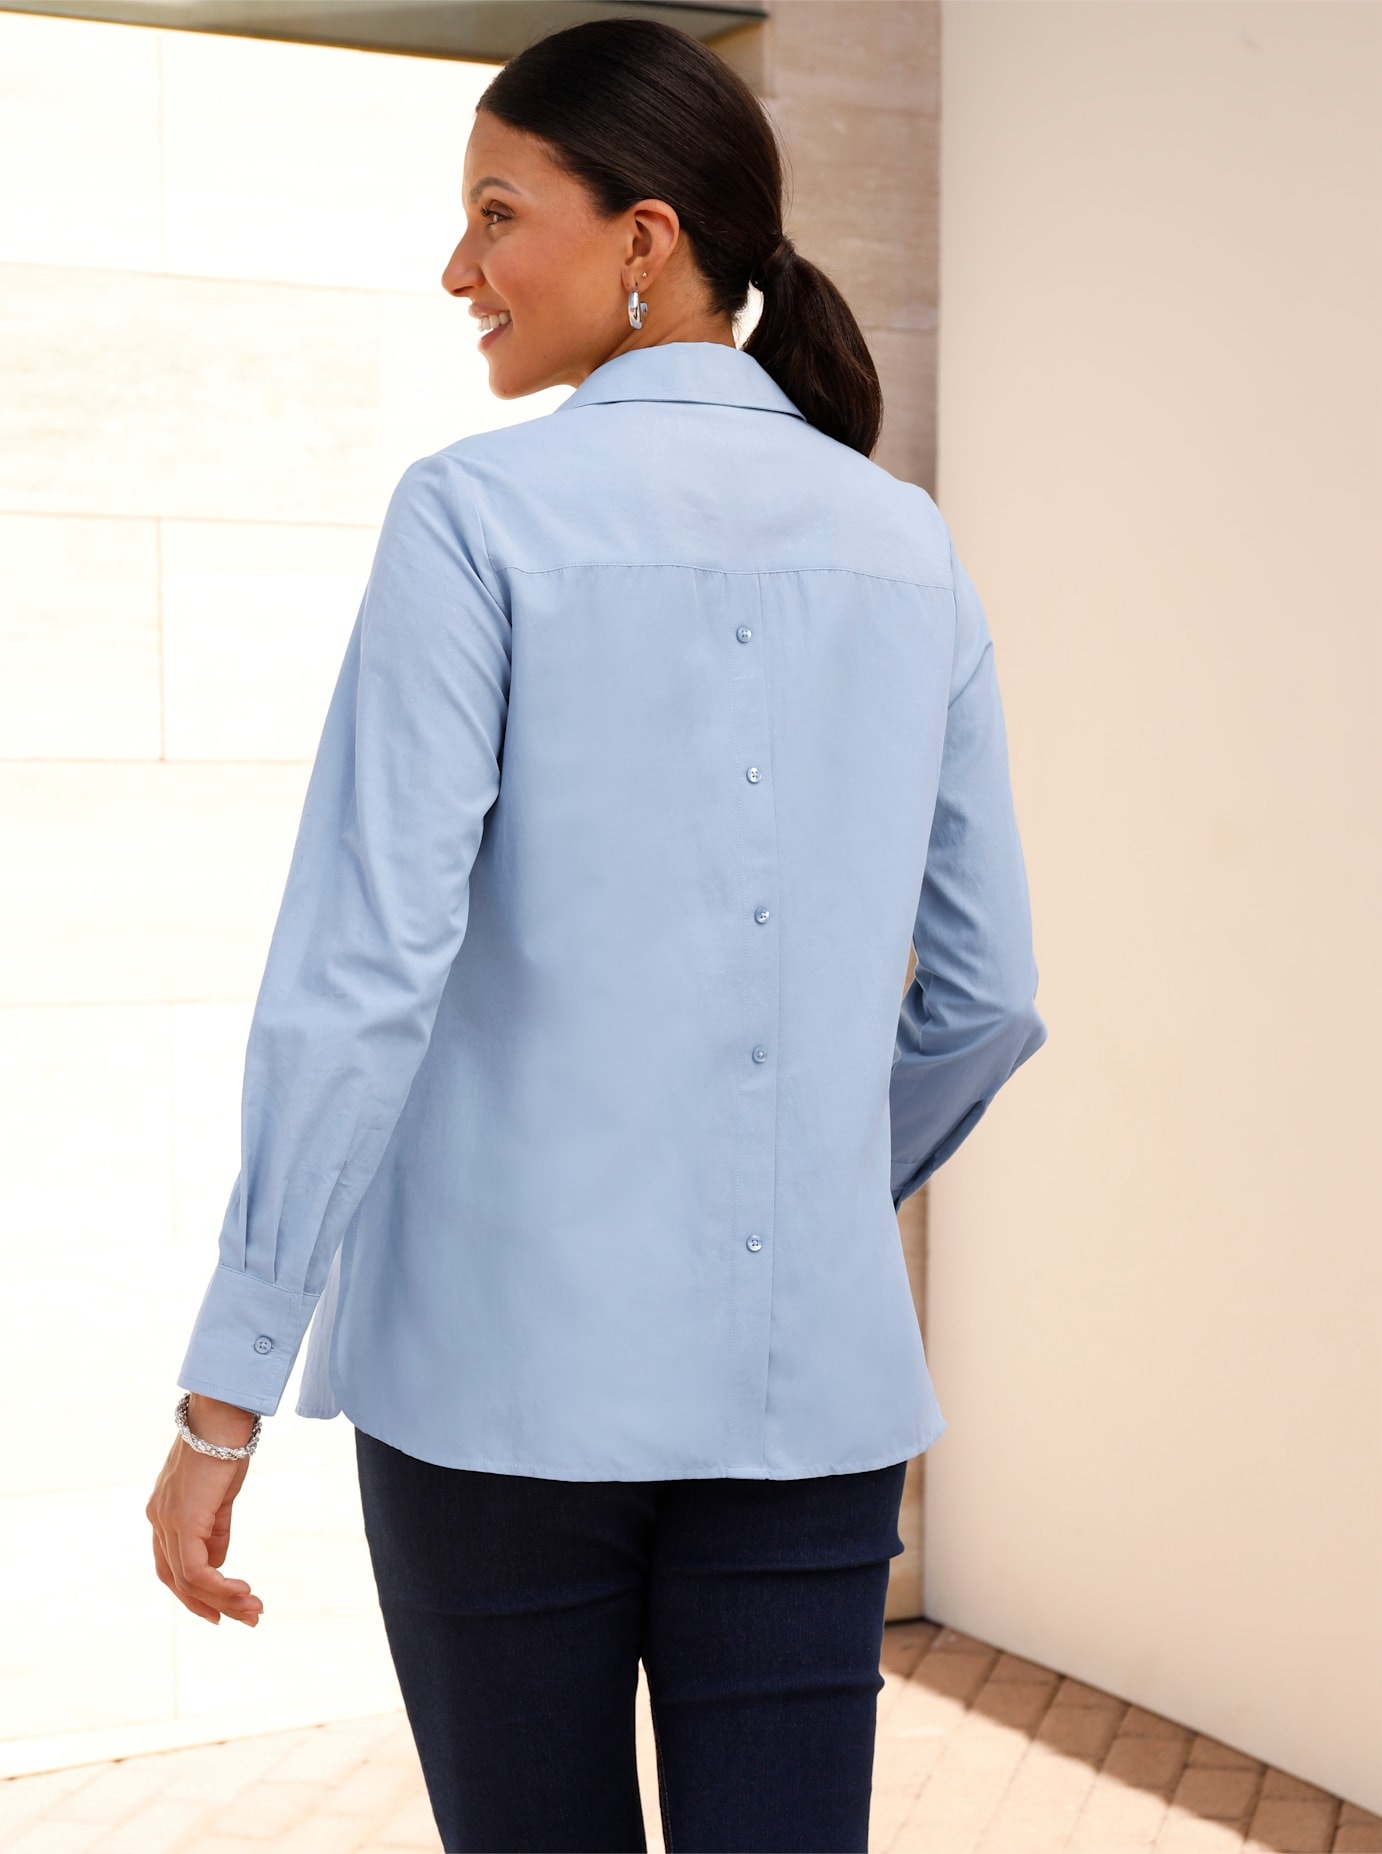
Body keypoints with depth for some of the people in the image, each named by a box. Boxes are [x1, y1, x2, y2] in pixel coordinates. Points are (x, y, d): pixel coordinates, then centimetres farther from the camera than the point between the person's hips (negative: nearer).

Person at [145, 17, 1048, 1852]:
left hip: (508, 1357, -3)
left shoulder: (480, 515, -8)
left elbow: (363, 971, -14)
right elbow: (988, 994, 10)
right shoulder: (912, 551, 6)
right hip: (806, 1376, 3)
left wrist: (226, 1390, -9)